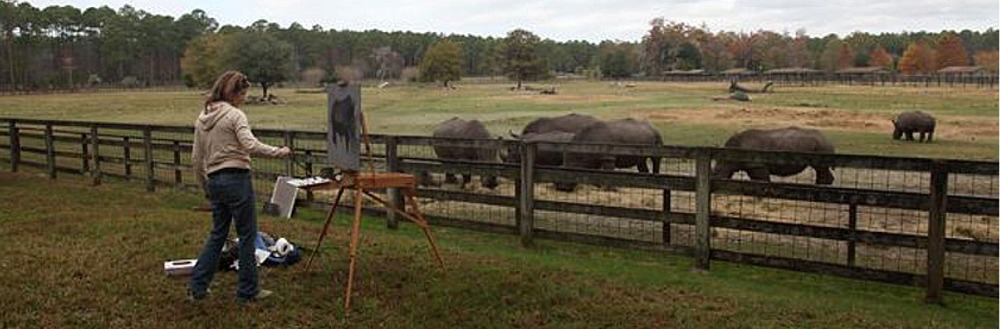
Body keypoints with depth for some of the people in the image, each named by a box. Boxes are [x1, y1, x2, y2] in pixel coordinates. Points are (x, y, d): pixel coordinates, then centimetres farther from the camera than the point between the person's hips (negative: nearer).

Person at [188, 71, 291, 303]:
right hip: (236, 179, -8)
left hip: (214, 181, 8)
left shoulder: (202, 118, 13)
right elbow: (251, 145, -23)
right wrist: (279, 152, -14)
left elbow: (196, 159, 16)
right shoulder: (234, 115, -9)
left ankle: (197, 287, 19)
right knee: (247, 235, 3)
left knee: (217, 234, 18)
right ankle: (248, 291, 10)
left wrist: (205, 186, 24)